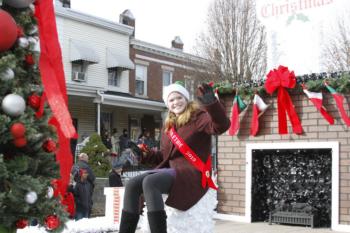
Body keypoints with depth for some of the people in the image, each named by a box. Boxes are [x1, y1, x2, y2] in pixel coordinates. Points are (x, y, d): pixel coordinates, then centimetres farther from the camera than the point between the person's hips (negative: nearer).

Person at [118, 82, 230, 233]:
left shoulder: (198, 117, -4)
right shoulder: (169, 125, 19)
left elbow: (221, 125, -25)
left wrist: (211, 103, -42)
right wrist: (143, 155, 6)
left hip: (193, 172, -8)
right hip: (171, 170, 8)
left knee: (149, 182, -31)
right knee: (132, 185, -8)